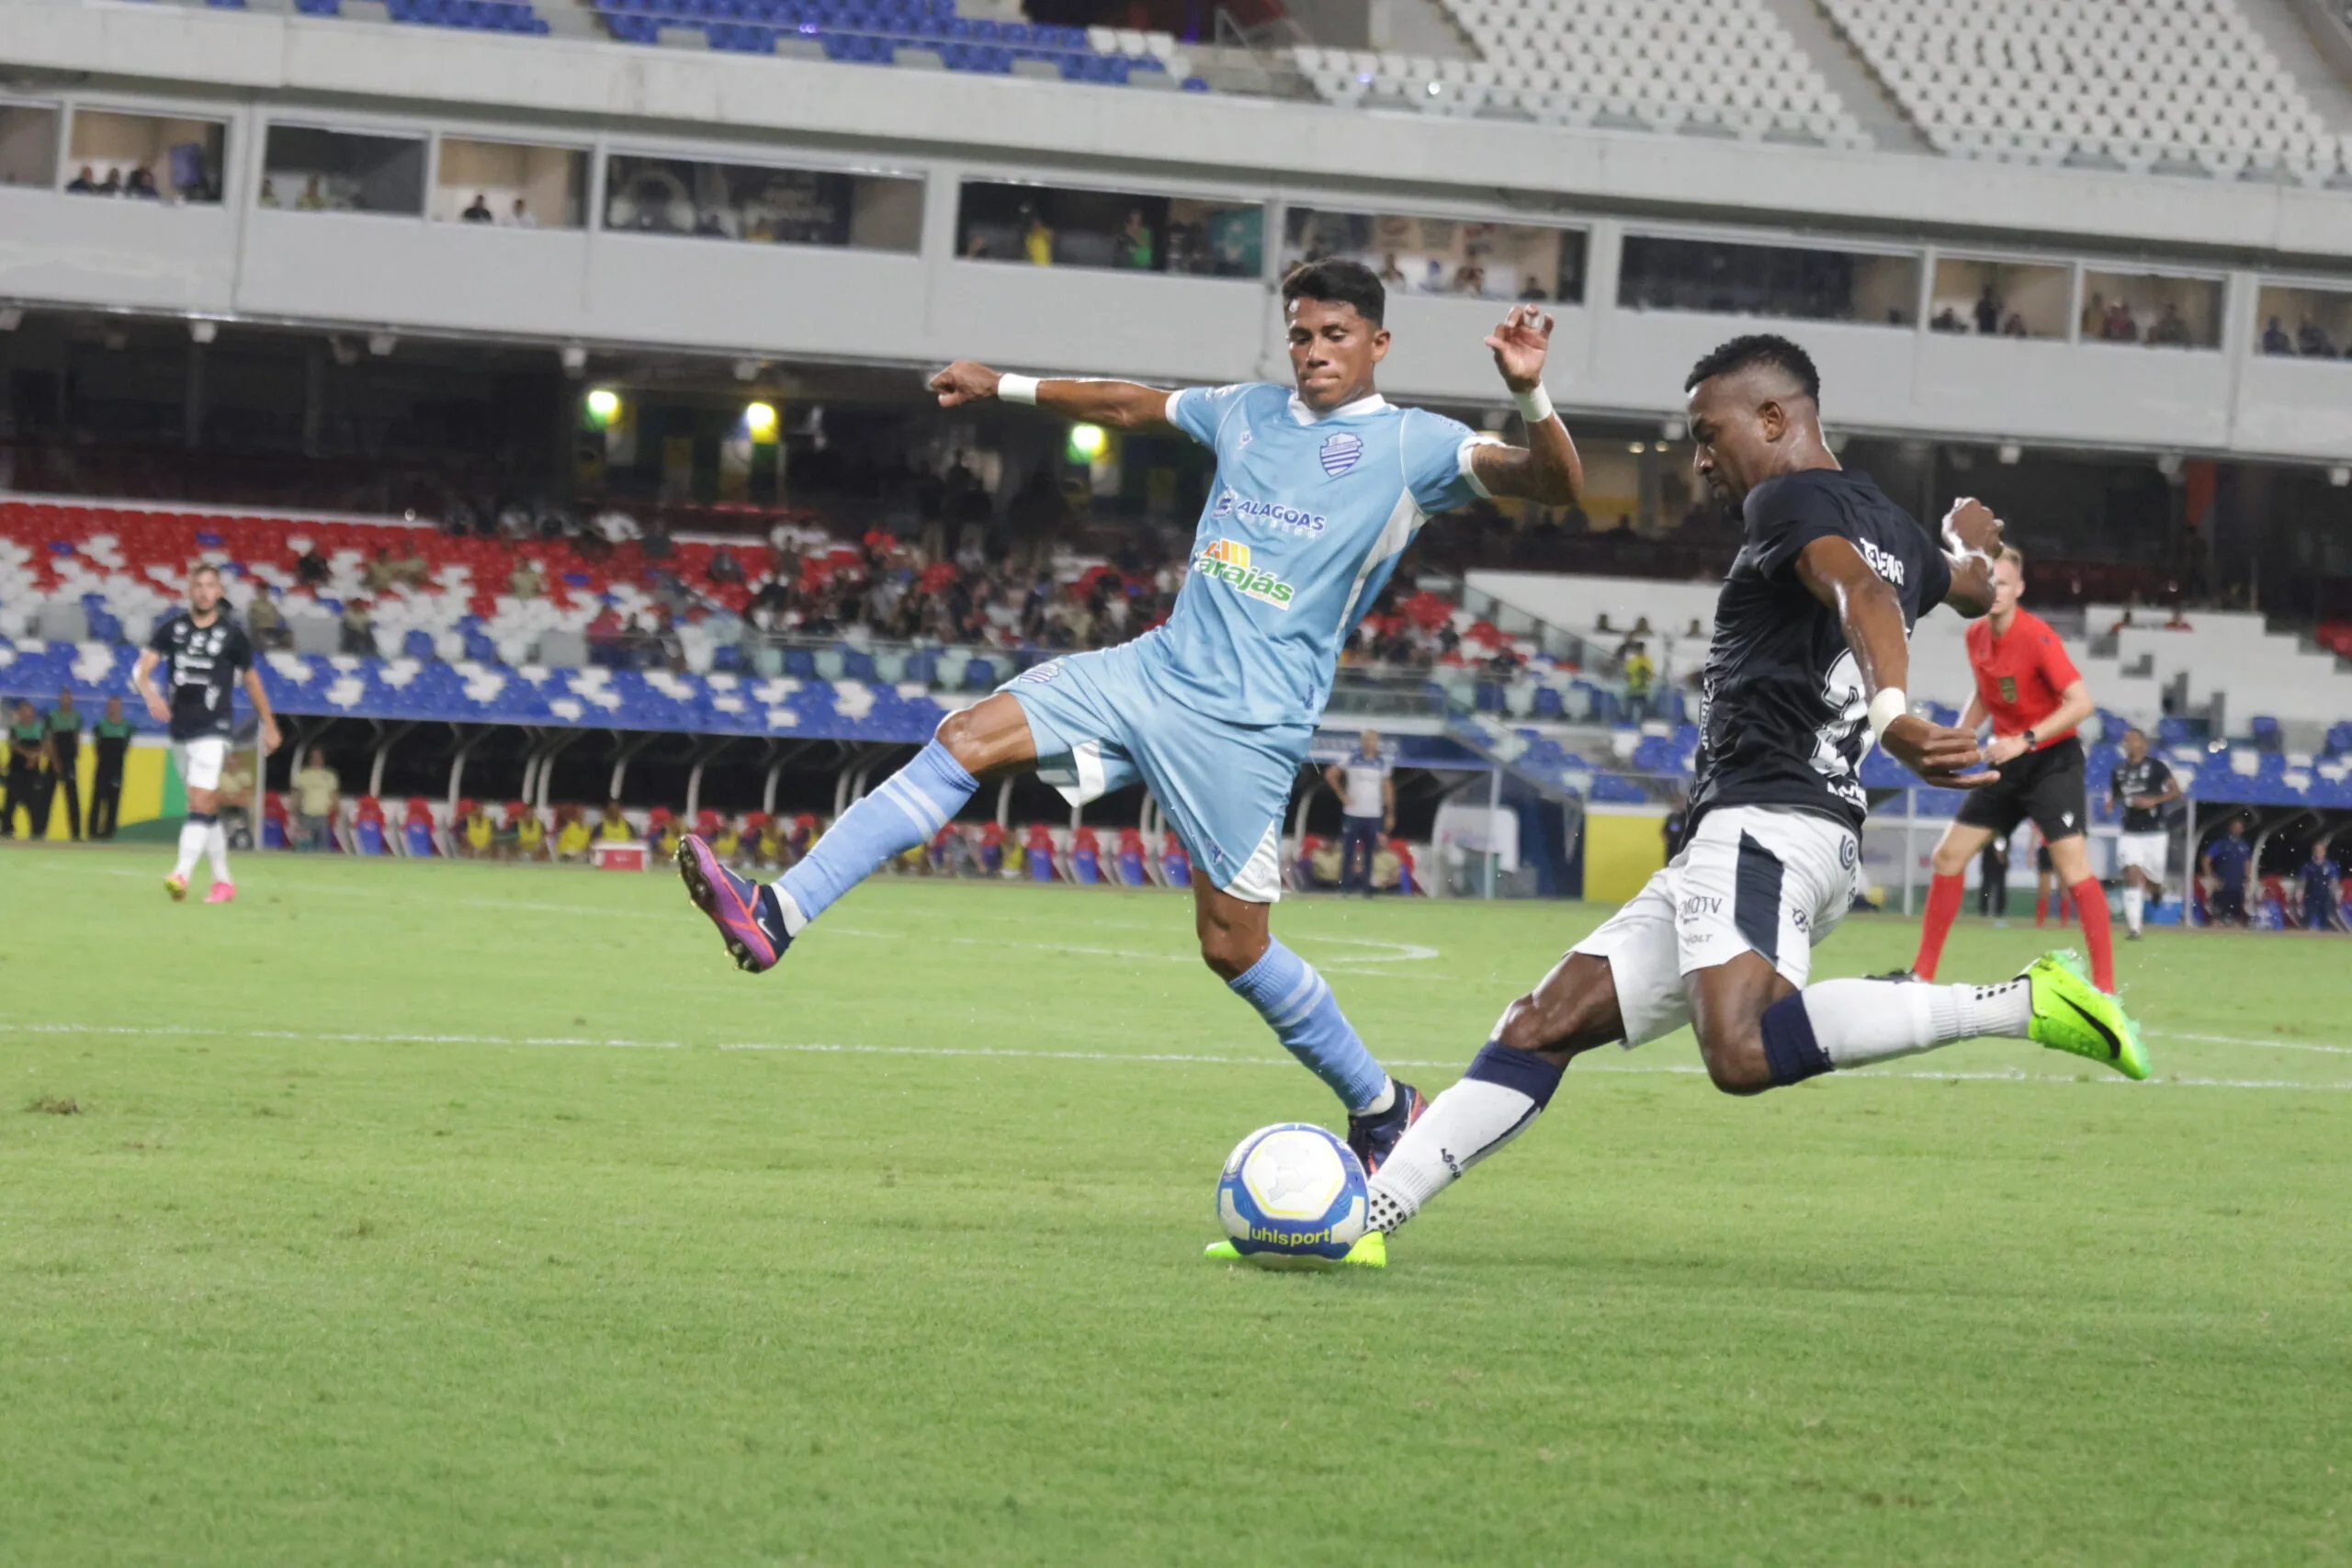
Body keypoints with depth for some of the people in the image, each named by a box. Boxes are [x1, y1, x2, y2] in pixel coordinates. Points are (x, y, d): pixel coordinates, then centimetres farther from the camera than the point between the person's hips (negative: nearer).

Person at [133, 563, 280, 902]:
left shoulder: (232, 633, -1)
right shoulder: (172, 627, 3)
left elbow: (251, 679, 10)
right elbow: (142, 668, -7)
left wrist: (269, 725, 16)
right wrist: (151, 694, -29)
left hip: (212, 730, -4)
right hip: (180, 730, 4)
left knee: (200, 803, -17)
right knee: (208, 809, 12)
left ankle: (181, 875, -27)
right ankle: (223, 880, 21)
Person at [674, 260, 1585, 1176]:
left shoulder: (1412, 446, -4)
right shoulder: (1249, 413, 15)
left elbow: (1554, 485, -14)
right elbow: (1135, 405, 31)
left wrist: (1529, 393, -33)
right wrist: (1002, 387, 34)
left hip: (1245, 723, -6)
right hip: (1157, 666, 6)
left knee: (1233, 947, -5)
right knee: (966, 740, -8)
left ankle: (1380, 1107, 15)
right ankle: (777, 916, -13)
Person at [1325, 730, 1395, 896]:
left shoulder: (1382, 763, 6)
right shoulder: (1351, 759, 0)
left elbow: (1388, 790, 9)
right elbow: (1330, 775, 6)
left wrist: (1390, 815, 6)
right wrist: (1342, 795, 0)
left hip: (1374, 815, 1)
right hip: (1352, 813, -1)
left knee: (1370, 851, 2)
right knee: (1348, 851, -1)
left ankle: (1366, 886, 9)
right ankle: (1345, 885, 4)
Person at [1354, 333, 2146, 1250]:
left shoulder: (1790, 500, -2)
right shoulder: (1890, 527, 25)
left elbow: (1862, 594, -23)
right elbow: (1974, 591, 47)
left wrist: (1891, 713, -42)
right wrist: (1971, 543, 73)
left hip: (1763, 823, -11)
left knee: (1745, 1052, -35)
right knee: (1544, 1025, 8)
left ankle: (2023, 1005, -30)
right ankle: (1370, 1213, 4)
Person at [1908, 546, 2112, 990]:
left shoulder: (2036, 635, -20)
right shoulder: (1976, 636, 2)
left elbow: (2080, 702, -25)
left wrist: (2025, 740, -30)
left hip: (2052, 761, -8)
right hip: (2008, 764, 8)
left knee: (2073, 867, -17)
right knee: (1949, 856, 7)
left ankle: (2105, 984, -15)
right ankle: (1923, 971, 16)